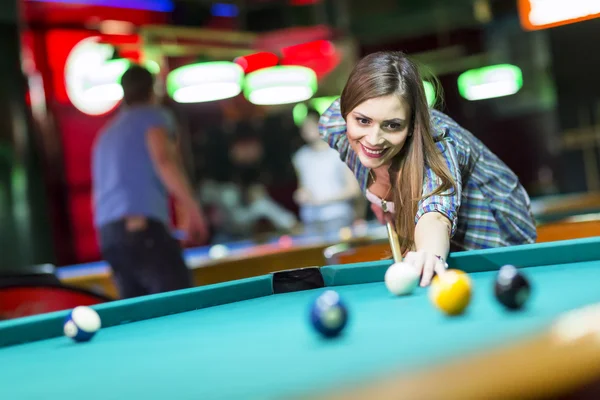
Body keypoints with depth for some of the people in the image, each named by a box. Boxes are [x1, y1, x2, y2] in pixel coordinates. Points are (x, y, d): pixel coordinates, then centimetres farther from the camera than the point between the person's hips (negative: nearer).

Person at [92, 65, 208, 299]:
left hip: (108, 235, 8)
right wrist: (190, 207, -17)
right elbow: (163, 159, -13)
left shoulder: (104, 135, 30)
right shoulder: (154, 116, 8)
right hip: (143, 227, -8)